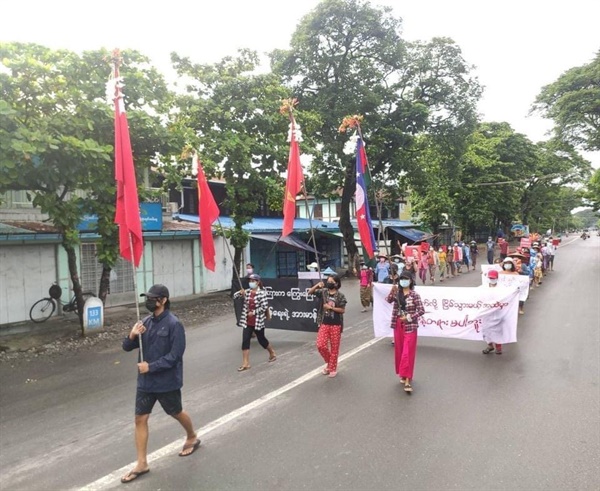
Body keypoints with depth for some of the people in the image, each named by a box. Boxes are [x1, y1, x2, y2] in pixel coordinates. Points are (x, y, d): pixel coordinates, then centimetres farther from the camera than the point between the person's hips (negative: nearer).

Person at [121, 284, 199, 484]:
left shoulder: (173, 324, -19)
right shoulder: (146, 322, 0)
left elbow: (175, 355, -21)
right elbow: (127, 347, 4)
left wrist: (151, 366, -23)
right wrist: (132, 336, -17)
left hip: (167, 381, -5)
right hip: (145, 381, 6)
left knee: (176, 413, 16)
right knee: (140, 419, 5)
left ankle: (192, 437, 43)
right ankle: (142, 464, 18)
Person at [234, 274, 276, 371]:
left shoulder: (262, 293, -12)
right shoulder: (247, 291, 4)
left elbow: (264, 307, -16)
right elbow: (235, 296, 3)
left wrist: (253, 312, -18)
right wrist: (240, 293, -18)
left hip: (258, 321, -4)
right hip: (247, 321, 4)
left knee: (261, 339, 12)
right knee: (245, 341, -4)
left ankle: (272, 353, 38)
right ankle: (245, 363, 1)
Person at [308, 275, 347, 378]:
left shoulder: (340, 295, -7)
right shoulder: (323, 291, 2)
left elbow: (342, 310, -9)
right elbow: (310, 292, -2)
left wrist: (331, 307, -17)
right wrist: (317, 285, -16)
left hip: (336, 325, -3)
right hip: (324, 324, 3)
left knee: (334, 347, 5)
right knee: (320, 345, -3)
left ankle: (333, 368, 21)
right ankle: (329, 362, 24)